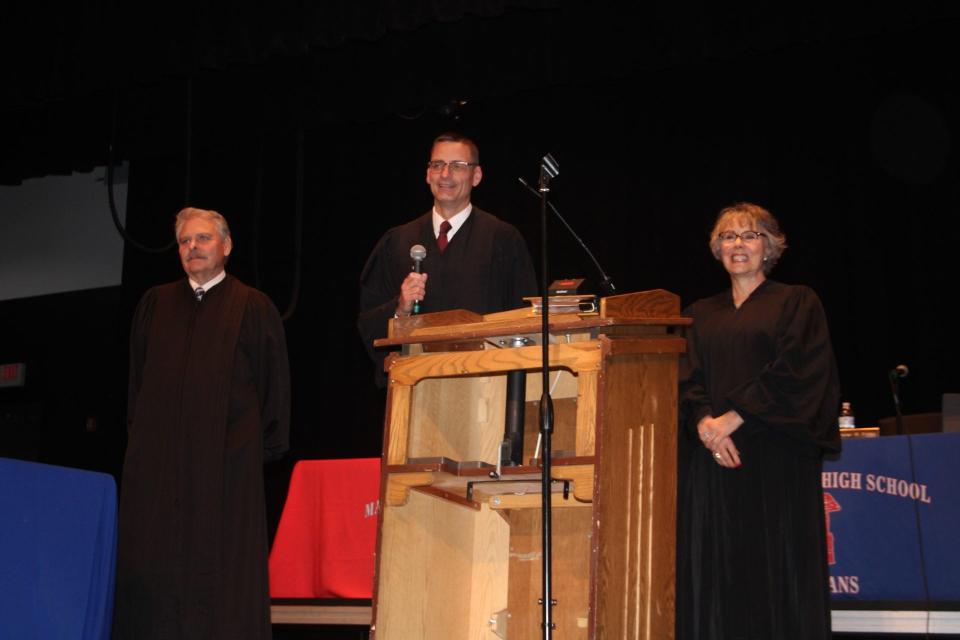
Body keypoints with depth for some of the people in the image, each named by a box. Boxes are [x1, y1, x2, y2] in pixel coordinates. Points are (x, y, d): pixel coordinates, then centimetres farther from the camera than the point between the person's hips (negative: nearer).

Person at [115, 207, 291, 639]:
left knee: (222, 564, -4)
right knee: (153, 564, 1)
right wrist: (139, 432, 11)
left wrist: (265, 445, -1)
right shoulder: (155, 304, 16)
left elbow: (275, 382, 4)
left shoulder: (253, 307, 6)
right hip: (156, 460, 3)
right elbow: (135, 376, 19)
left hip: (225, 457, -3)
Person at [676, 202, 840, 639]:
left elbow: (795, 373, -6)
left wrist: (735, 418, -13)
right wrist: (705, 423, -11)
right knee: (714, 574, -1)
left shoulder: (797, 303, 7)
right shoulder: (702, 313, 19)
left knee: (773, 568, -6)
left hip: (773, 458, -4)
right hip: (711, 456, 4)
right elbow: (687, 379, 9)